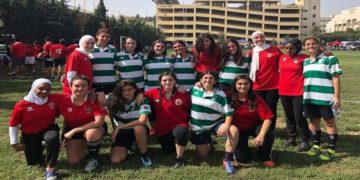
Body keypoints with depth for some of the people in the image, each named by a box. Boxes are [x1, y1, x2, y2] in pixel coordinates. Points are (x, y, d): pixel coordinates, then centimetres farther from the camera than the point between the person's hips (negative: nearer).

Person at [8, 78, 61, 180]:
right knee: (33, 162, 10)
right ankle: (39, 147, 45)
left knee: (53, 139, -39)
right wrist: (14, 142, -4)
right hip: (29, 134, 1)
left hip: (47, 128, -1)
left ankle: (50, 169, -21)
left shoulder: (55, 99, -18)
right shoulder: (21, 105, -20)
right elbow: (13, 124, -7)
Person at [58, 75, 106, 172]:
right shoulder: (64, 100, -17)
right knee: (72, 161, -6)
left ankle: (93, 158, -10)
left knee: (91, 133, -40)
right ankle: (83, 145, 28)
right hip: (72, 129, 3)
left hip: (93, 128, -3)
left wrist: (75, 130, -30)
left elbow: (99, 121, -32)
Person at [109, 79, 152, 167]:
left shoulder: (142, 101, -19)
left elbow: (142, 120, -30)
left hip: (139, 130, -2)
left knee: (139, 128, -40)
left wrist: (119, 127, -28)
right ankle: (129, 146, 16)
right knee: (115, 160, -17)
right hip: (122, 132, 2)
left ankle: (144, 154, -14)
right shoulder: (115, 100, -11)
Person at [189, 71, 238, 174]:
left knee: (234, 130, -31)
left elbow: (229, 112, -12)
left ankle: (227, 161, -18)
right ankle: (208, 142, 40)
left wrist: (227, 125, -30)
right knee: (203, 154, 3)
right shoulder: (194, 90, -4)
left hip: (216, 123, -1)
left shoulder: (220, 95, -10)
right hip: (198, 128, 2)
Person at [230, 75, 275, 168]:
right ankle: (238, 147, 24)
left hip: (254, 126, 1)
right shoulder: (230, 99, -17)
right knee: (242, 158, -13)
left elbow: (267, 118, -23)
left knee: (268, 134, -30)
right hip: (238, 129, 0)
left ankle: (265, 157, -1)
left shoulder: (256, 99, -18)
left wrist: (261, 135, -35)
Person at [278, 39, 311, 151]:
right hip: (284, 92, 5)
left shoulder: (303, 58, -6)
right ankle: (291, 138, 25)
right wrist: (280, 87, 16)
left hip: (298, 92, -5)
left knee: (299, 117, -4)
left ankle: (305, 141, 7)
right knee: (289, 116, 14)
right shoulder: (282, 58, 9)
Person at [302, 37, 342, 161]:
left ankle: (332, 149, 11)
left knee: (330, 122, 4)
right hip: (309, 97, 5)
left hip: (326, 97, -5)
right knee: (313, 121, 13)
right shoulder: (305, 61, 12)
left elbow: (336, 78, -7)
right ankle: (316, 145, 27)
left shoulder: (329, 58, -4)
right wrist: (304, 95, 15)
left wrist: (337, 96, -13)